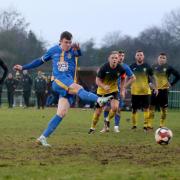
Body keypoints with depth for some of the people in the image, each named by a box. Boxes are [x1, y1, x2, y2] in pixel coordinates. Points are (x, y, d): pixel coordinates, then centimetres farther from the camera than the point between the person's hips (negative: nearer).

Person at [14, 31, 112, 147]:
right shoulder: (54, 50, 10)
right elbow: (41, 61, 23)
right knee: (79, 89, -30)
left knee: (61, 113, -6)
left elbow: (79, 54, -18)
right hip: (59, 81, -2)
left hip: (70, 84, 2)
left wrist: (78, 49, -44)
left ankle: (43, 137, -2)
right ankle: (99, 99, -55)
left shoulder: (73, 50, 7)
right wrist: (23, 67, 24)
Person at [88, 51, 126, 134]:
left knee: (115, 107, -22)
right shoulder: (104, 68, -22)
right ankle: (92, 128, 24)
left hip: (113, 90, 1)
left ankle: (107, 121, 9)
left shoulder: (120, 69, -15)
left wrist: (122, 89, 3)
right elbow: (97, 80, -16)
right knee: (98, 111, 2)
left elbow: (123, 78, 6)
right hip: (102, 91, -1)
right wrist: (104, 86, -34)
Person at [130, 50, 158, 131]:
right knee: (134, 109, 7)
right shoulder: (132, 67, 3)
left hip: (146, 91, -1)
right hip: (135, 91, 1)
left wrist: (156, 88, 2)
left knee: (146, 108, -5)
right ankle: (134, 125, 19)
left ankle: (146, 125, -2)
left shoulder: (147, 66, 1)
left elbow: (152, 78, 8)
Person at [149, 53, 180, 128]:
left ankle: (162, 125, 12)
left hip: (164, 90, -2)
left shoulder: (168, 68, -4)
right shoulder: (154, 67, 5)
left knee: (163, 108, 2)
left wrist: (171, 84, -5)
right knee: (151, 107, -1)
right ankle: (149, 125, 3)